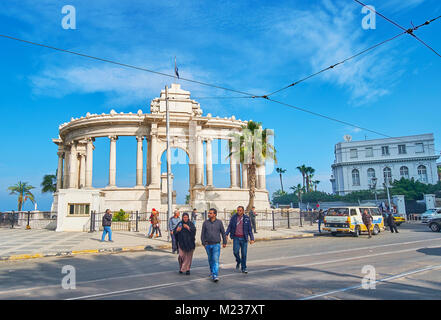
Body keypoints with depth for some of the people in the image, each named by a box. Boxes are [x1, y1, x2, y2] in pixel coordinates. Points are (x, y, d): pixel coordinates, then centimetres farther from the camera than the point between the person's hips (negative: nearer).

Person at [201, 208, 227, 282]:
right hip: (208, 245, 2)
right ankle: (212, 272, 37)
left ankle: (215, 276, -14)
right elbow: (203, 233, 4)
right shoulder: (205, 222, 0)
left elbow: (223, 233, 5)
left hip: (216, 244, -2)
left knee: (216, 259, -12)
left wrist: (224, 242, 7)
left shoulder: (219, 222, -3)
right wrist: (203, 243, -2)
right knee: (210, 259, 16)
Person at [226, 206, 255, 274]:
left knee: (244, 253, 1)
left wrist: (252, 238, -2)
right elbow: (229, 227, 5)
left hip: (244, 238, 0)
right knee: (235, 251, -11)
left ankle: (243, 268, 15)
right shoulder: (233, 218, 3)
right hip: (236, 238, 0)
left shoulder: (247, 218, 1)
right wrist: (226, 234, -9)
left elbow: (250, 229, 3)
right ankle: (238, 261, 20)